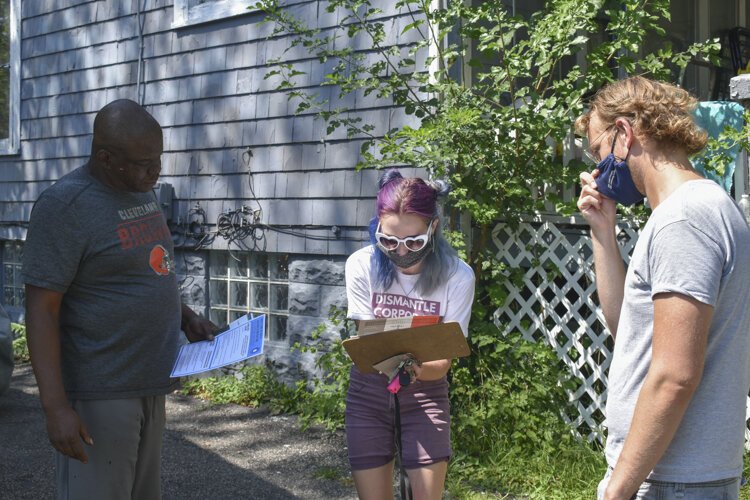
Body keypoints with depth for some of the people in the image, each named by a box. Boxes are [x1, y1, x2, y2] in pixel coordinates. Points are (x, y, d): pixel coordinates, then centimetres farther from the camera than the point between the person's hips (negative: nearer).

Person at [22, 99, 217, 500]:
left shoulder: (141, 193, 9)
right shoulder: (64, 206, -16)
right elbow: (41, 310, -18)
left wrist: (186, 318, 6)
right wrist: (56, 407, -23)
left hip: (147, 384, 8)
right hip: (98, 392, -8)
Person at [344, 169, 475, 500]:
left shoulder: (457, 276, -19)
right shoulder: (362, 265, -15)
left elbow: (443, 360, -17)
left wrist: (416, 369, -40)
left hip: (425, 393, -1)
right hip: (369, 391, 1)